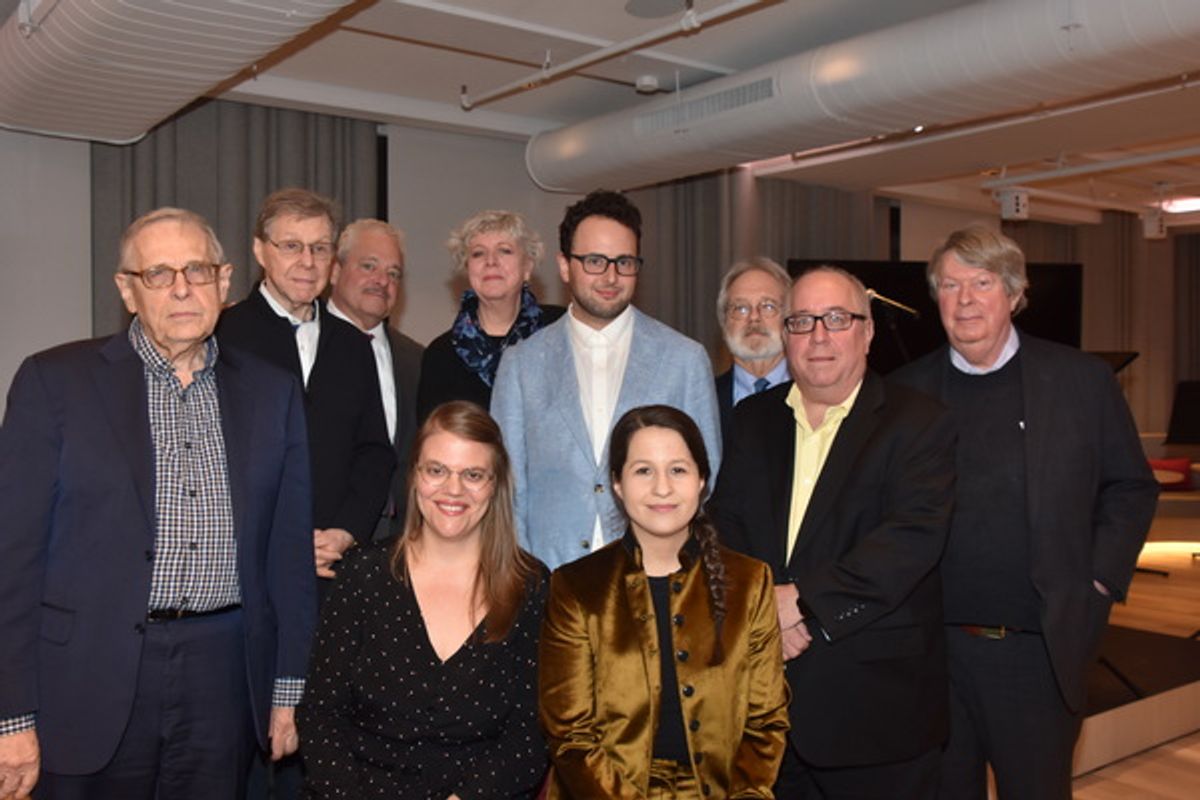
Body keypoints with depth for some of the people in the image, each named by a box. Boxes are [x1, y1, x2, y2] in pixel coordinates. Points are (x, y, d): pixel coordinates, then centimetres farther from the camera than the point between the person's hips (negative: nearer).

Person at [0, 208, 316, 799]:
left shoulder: (272, 393, 6)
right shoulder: (55, 381, -2)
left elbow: (290, 550, 8)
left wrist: (290, 691, 7)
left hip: (225, 678, 2)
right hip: (93, 682, -2)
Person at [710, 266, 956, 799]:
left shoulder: (920, 422, -3)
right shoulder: (752, 419, 11)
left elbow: (915, 534, -16)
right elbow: (725, 524, 4)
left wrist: (804, 599, -20)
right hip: (764, 686, 4)